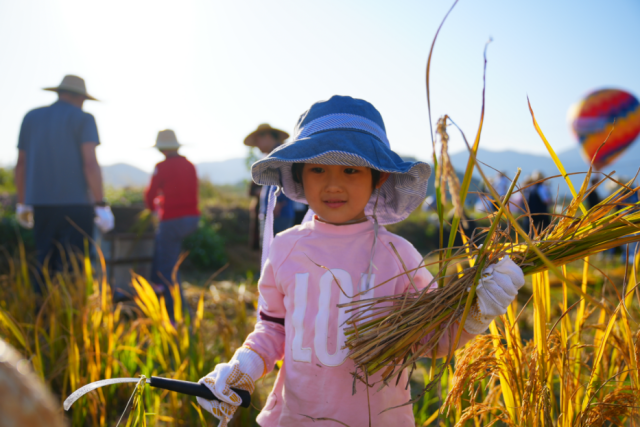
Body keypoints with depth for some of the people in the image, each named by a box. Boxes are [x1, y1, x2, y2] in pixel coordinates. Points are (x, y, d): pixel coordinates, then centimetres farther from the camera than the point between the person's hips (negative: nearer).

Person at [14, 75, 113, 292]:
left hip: (41, 204, 5)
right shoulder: (83, 119, -3)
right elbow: (90, 163, -13)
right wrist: (101, 206, -12)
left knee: (45, 266, 12)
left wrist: (23, 204, 21)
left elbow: (21, 164, 13)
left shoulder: (31, 118, 12)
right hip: (75, 204, -5)